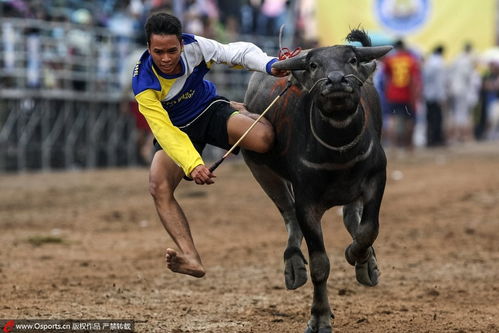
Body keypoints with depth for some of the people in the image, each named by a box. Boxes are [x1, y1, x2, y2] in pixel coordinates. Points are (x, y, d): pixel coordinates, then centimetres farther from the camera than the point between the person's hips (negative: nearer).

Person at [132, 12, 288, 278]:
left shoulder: (194, 47, -23)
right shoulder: (143, 83, -29)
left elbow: (239, 52, -13)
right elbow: (164, 130, -36)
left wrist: (270, 66, -33)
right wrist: (192, 165, -50)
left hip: (211, 111, 1)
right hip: (176, 130, -1)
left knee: (264, 137, -28)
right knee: (159, 186, -29)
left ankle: (241, 113, 13)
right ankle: (191, 259, -36)